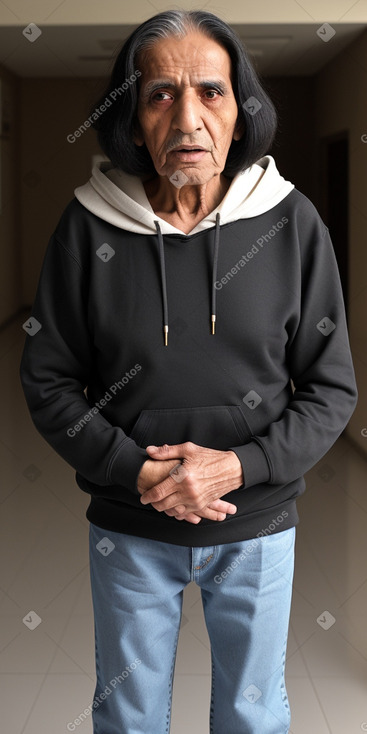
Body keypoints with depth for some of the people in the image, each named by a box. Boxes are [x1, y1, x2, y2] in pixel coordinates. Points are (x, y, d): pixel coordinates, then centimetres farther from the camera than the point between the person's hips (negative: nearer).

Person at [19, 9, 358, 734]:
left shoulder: (293, 224, -10)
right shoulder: (88, 227, -10)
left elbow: (332, 389, -5)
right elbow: (48, 380, -4)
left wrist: (238, 466, -18)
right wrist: (136, 471, -16)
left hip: (258, 527, 0)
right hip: (129, 529, 0)